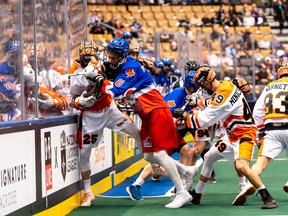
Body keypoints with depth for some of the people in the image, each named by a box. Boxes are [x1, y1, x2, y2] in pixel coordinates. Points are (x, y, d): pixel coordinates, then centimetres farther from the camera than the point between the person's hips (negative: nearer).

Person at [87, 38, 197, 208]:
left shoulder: (131, 68, -18)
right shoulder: (122, 68, 10)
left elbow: (117, 92, -25)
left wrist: (100, 81, -16)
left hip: (157, 111, -10)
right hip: (147, 115, 10)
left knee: (159, 153, -14)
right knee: (149, 155, 8)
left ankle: (182, 193, -12)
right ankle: (187, 171, 23)